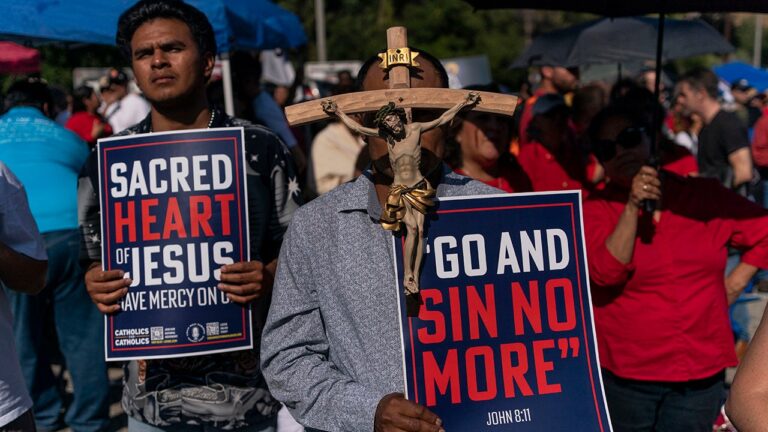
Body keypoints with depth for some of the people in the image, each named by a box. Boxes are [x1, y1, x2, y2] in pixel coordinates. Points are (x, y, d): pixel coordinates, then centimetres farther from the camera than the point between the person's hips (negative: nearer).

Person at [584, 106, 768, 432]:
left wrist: (734, 283, 5)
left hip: (702, 371, 2)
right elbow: (604, 273, -17)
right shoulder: (596, 209, -3)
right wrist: (632, 207, -21)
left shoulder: (706, 196, 3)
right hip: (626, 373, -1)